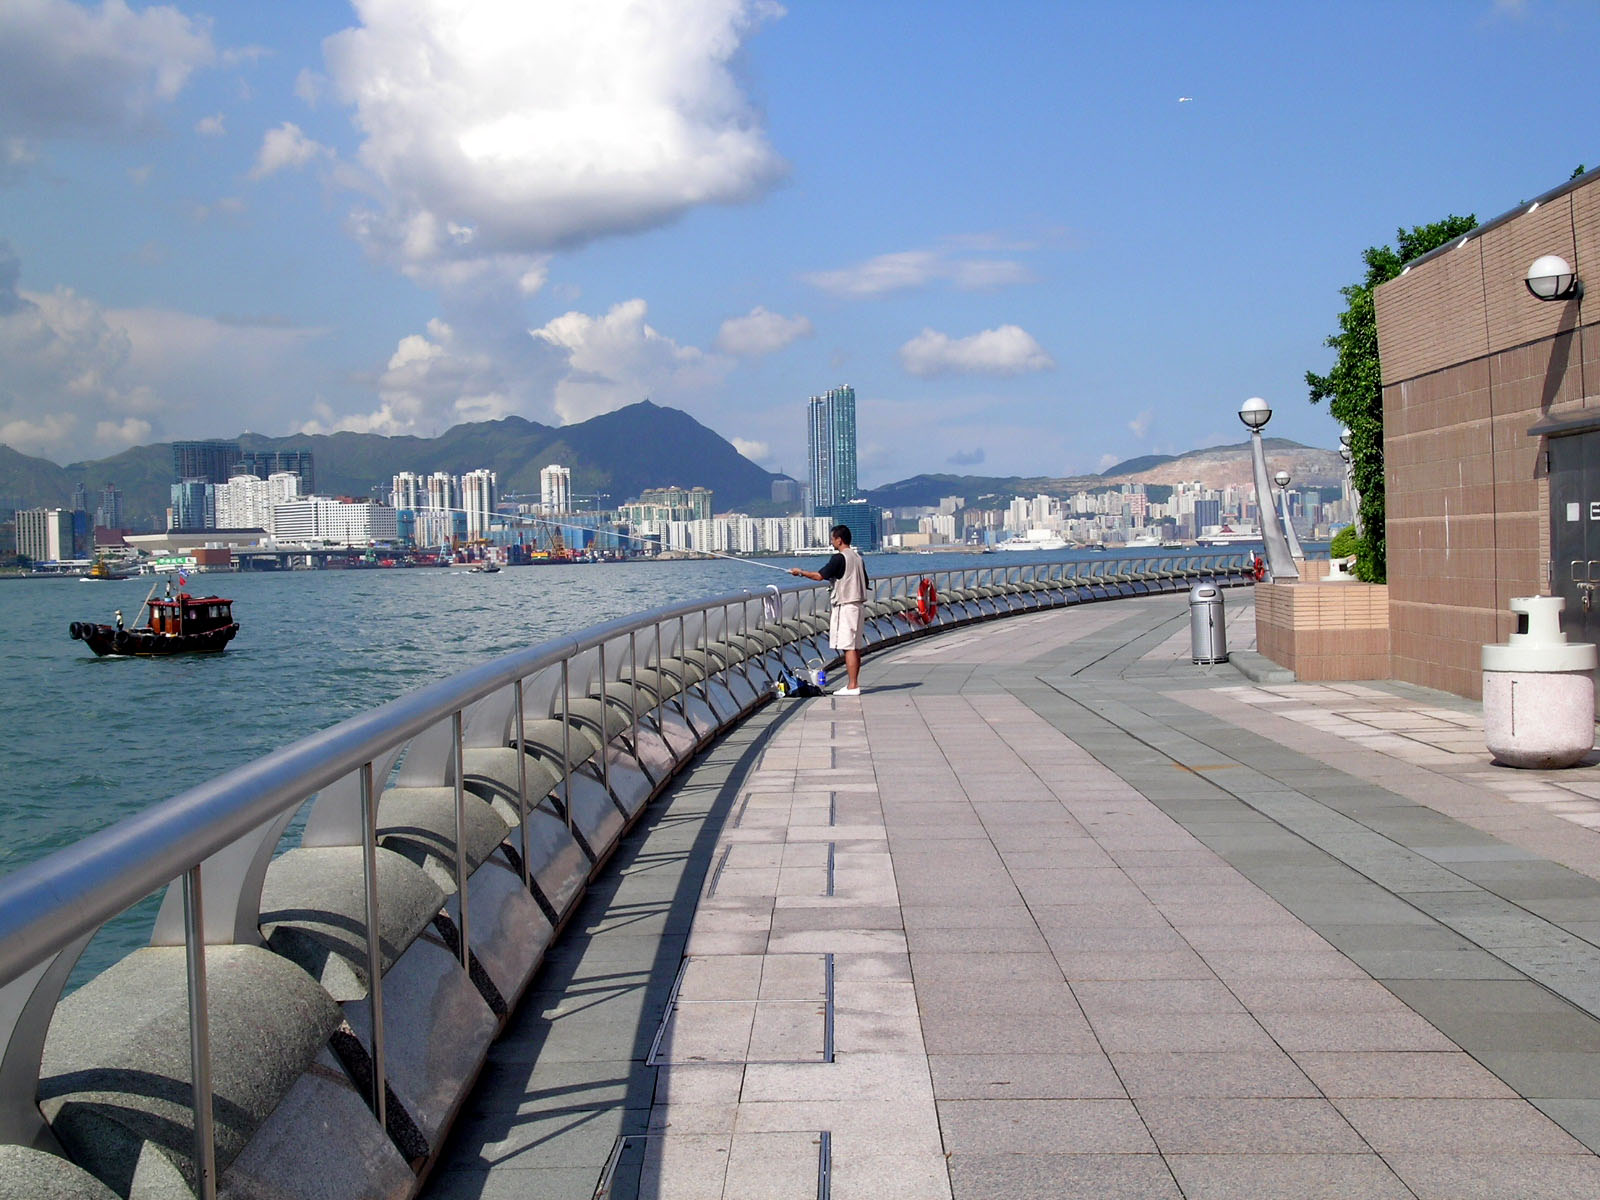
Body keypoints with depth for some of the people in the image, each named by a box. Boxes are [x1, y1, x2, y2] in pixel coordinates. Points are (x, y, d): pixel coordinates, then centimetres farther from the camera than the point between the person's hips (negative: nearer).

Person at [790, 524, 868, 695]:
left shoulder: (839, 558, -13)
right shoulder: (857, 556, 13)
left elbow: (819, 576, -15)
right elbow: (865, 582, 19)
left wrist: (800, 572, -1)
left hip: (845, 606, -9)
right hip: (858, 604, 9)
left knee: (848, 647, -9)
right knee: (855, 647, 11)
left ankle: (852, 686, -11)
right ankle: (854, 683, 15)